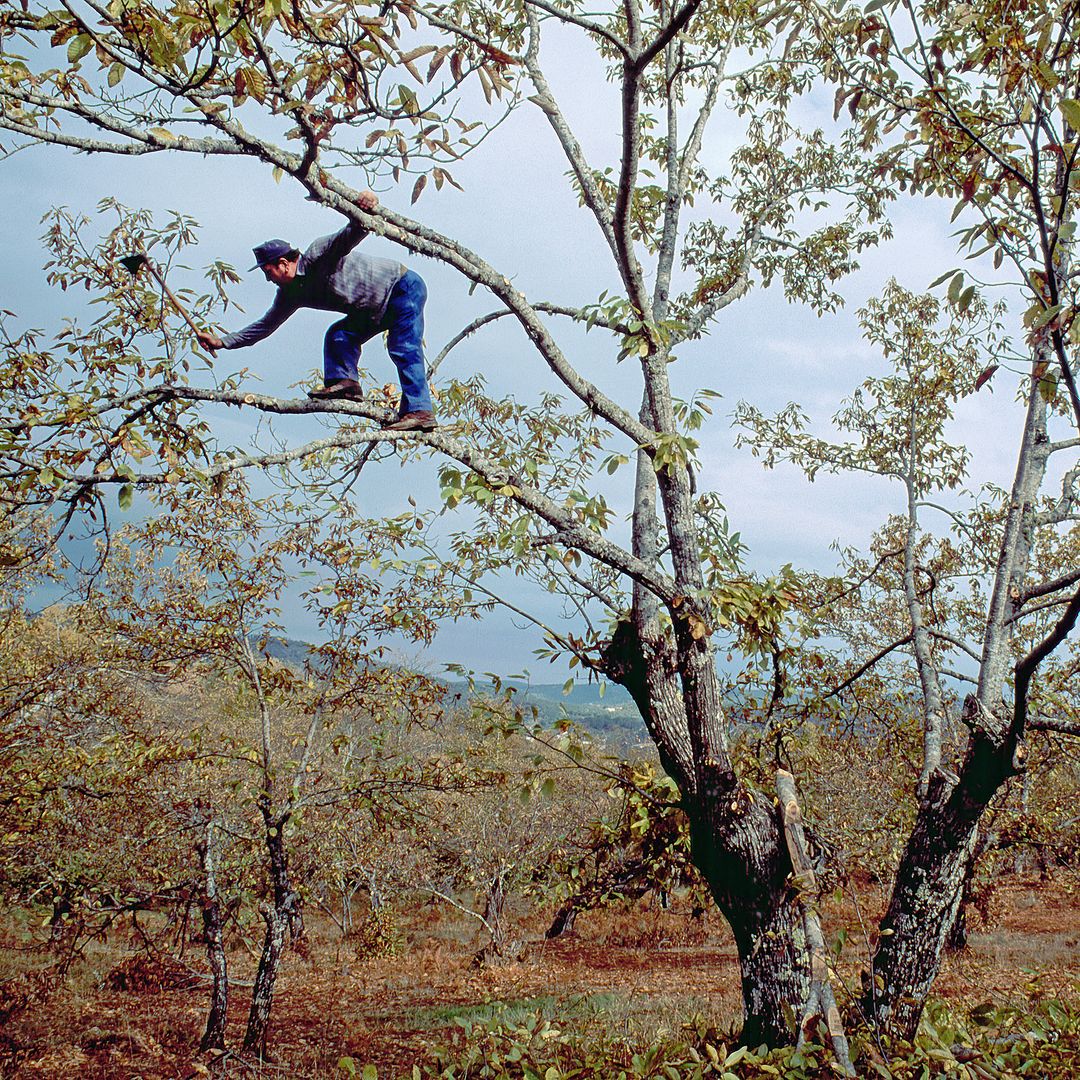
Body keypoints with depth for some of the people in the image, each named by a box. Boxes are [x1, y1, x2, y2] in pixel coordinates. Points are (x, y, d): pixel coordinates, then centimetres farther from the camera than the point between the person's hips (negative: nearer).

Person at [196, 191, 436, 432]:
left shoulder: (317, 255, -20)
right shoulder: (290, 294, 4)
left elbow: (349, 236, -36)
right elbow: (266, 325, 11)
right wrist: (222, 342, 8)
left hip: (404, 287, -9)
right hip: (377, 310, 9)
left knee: (404, 350, -20)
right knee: (339, 335, 0)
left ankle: (419, 412, -27)